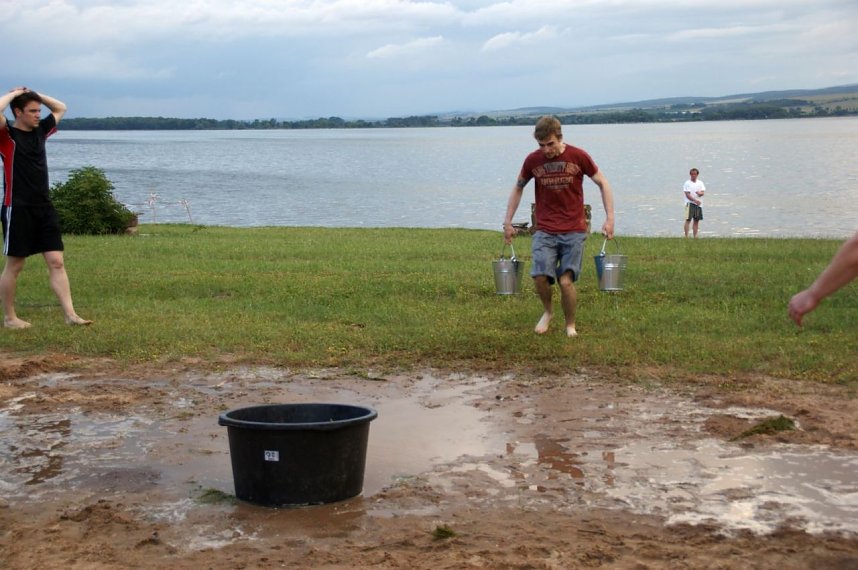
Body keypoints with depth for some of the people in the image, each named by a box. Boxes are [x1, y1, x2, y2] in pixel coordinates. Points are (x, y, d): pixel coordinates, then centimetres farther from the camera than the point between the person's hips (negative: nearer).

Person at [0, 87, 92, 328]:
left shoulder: (40, 130, 12)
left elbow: (61, 108, 25)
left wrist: (35, 95, 13)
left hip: (44, 207, 6)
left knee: (56, 262, 0)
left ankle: (70, 314, -3)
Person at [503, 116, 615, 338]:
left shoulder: (578, 156, -6)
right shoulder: (532, 160, -1)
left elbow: (603, 184, 3)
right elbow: (518, 188, 15)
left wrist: (610, 218, -4)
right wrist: (508, 222, 12)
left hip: (574, 231, -2)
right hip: (544, 231, 2)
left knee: (566, 281, -9)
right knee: (540, 277, -13)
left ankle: (570, 325, 15)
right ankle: (548, 311, 19)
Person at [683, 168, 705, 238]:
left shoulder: (700, 183, 11)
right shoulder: (687, 183, -2)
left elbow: (702, 193, 1)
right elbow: (687, 195, -10)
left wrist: (699, 193, -24)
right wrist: (695, 200, -20)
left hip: (699, 204, 5)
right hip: (690, 203, -5)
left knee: (696, 220, 7)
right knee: (688, 220, -11)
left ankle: (695, 236, 12)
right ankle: (686, 236, -12)